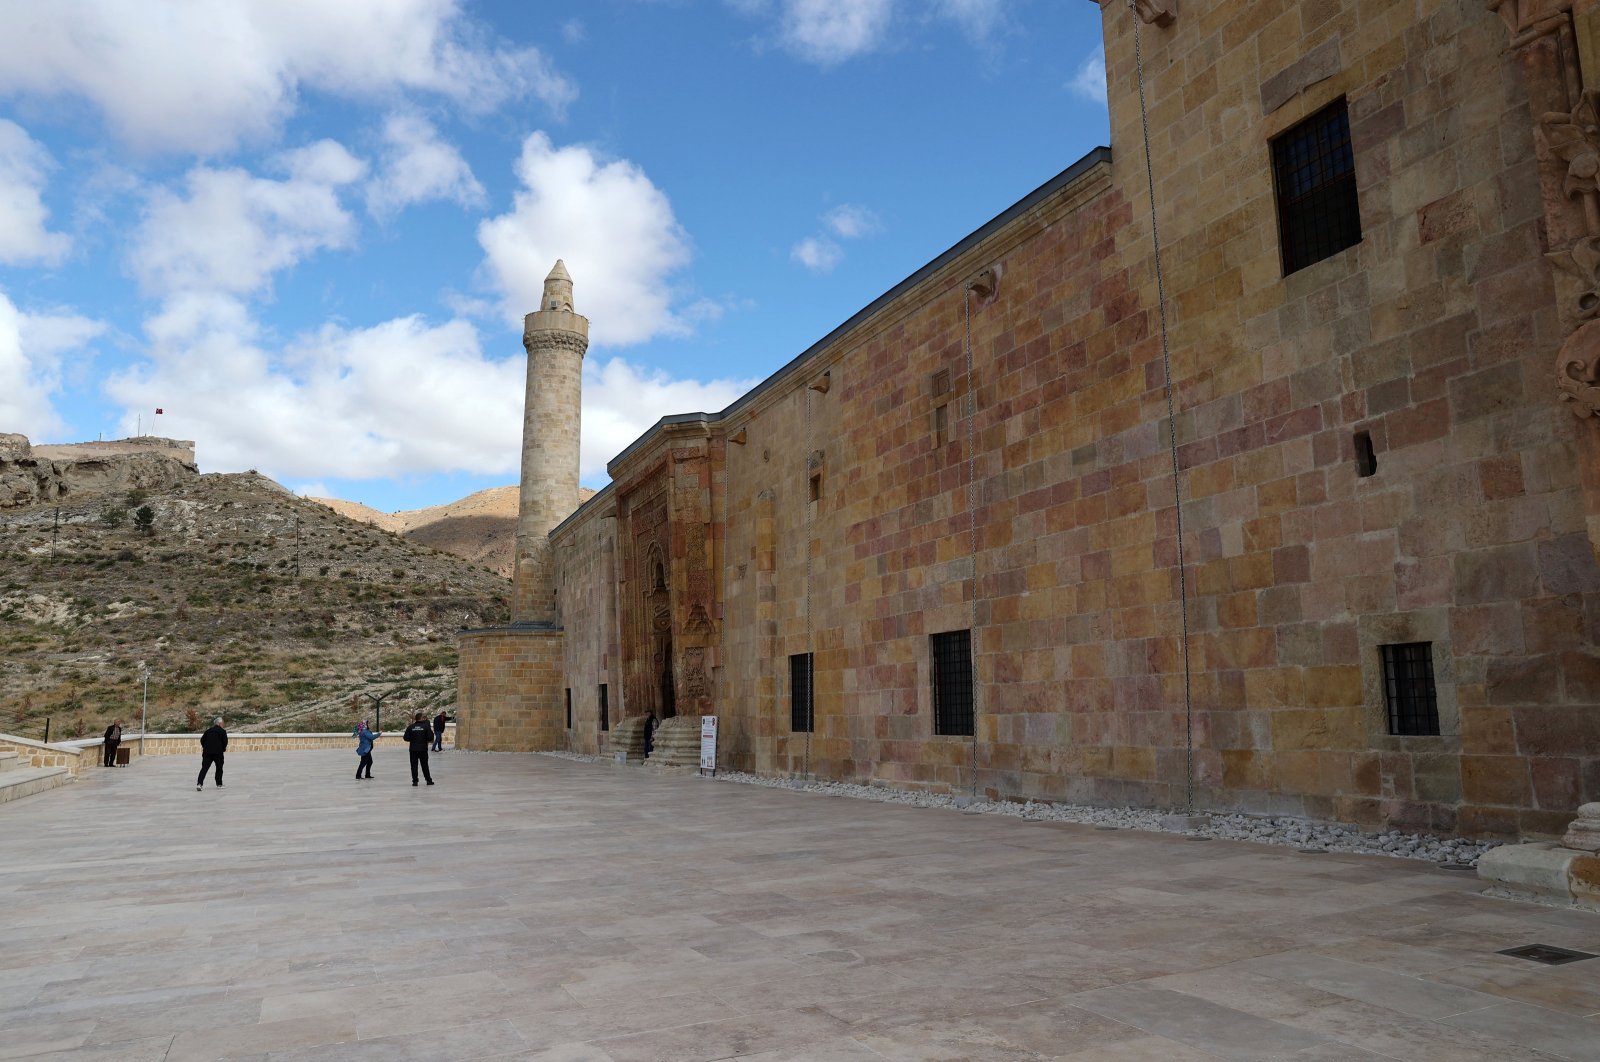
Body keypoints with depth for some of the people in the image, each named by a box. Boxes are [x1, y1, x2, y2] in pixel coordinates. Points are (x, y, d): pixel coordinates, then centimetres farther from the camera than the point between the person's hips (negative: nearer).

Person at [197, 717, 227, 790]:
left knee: (204, 768, 0)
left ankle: (199, 783, -16)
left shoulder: (208, 731, 14)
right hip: (218, 752, -4)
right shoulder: (222, 731, -1)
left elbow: (202, 740, 11)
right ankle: (219, 784, 16)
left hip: (207, 752, 4)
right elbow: (225, 742, -7)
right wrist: (223, 748, 11)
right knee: (219, 768, 11)